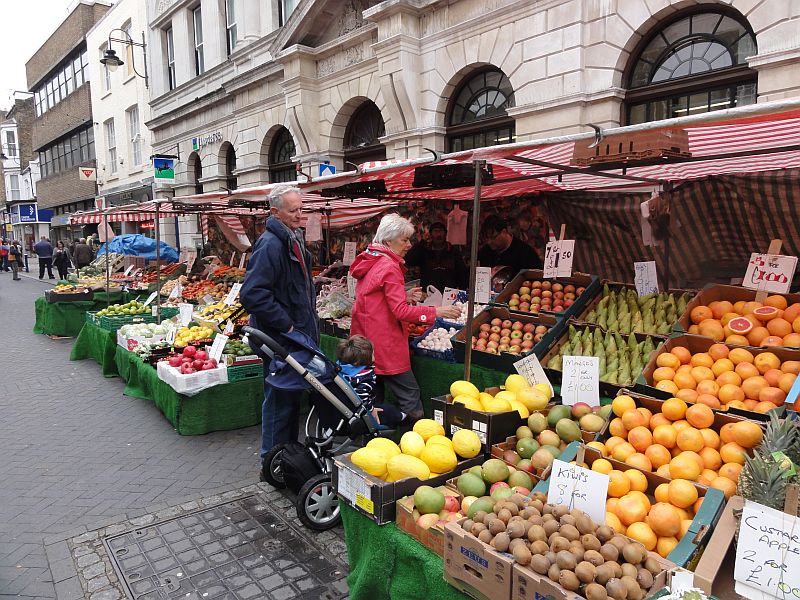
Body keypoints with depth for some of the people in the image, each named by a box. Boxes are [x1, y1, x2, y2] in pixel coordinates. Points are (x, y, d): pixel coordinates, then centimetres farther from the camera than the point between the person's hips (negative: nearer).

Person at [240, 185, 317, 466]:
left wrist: (308, 322, 16)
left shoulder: (294, 240, 13)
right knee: (279, 399, 2)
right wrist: (286, 325, -22)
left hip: (296, 335, 10)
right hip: (279, 338, -10)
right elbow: (252, 294, -28)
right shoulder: (270, 245, -20)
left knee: (291, 398, 20)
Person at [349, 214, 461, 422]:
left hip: (365, 339, 10)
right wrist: (437, 311, -18)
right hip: (385, 342, -10)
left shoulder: (369, 262, 12)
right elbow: (401, 311, -21)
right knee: (410, 393, -4)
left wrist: (405, 297, 8)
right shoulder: (389, 267, -16)